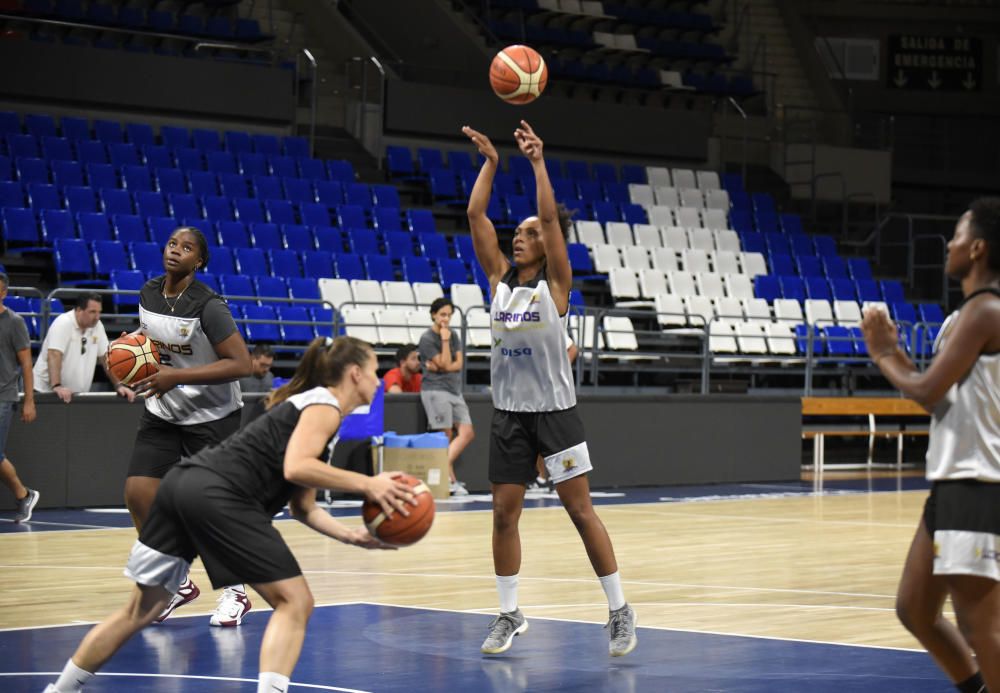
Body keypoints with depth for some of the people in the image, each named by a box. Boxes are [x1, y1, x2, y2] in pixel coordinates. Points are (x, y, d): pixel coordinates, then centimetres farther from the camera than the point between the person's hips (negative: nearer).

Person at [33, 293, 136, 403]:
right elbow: (54, 356, -27)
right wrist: (56, 386, -39)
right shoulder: (63, 323, -17)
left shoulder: (97, 326, 3)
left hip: (78, 394, 6)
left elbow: (106, 357, 9)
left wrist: (119, 385, 1)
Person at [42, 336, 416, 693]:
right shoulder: (325, 404, 1)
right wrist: (366, 484, -13)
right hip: (218, 496, -9)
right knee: (294, 602, -2)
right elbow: (295, 468, -17)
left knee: (141, 609, 18)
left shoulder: (306, 404, 28)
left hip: (183, 482, 9)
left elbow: (303, 508, 25)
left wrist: (353, 536, 13)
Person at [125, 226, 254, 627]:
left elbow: (240, 364, -24)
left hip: (212, 417, -6)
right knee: (138, 494, -6)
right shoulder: (148, 294, 0)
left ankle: (235, 592, 20)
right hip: (163, 414, 6)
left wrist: (176, 377, -27)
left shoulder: (207, 306, -21)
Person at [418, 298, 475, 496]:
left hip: (455, 390, 7)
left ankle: (444, 468, 0)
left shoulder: (453, 335, 13)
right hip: (435, 389, -7)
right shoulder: (427, 339, -7)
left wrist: (439, 367, -10)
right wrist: (445, 340, -14)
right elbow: (445, 363, -13)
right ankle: (451, 480, -7)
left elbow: (458, 364, 5)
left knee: (467, 433, -3)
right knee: (446, 436, -8)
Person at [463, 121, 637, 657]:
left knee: (581, 511, -4)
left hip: (554, 411, -5)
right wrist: (490, 163, -2)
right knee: (504, 514, 5)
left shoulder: (556, 282, -5)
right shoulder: (500, 278, 6)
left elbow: (550, 217, -17)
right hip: (509, 413, 5)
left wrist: (537, 162, -18)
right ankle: (509, 616, 15)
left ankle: (620, 612, 3)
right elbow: (476, 216, 0)